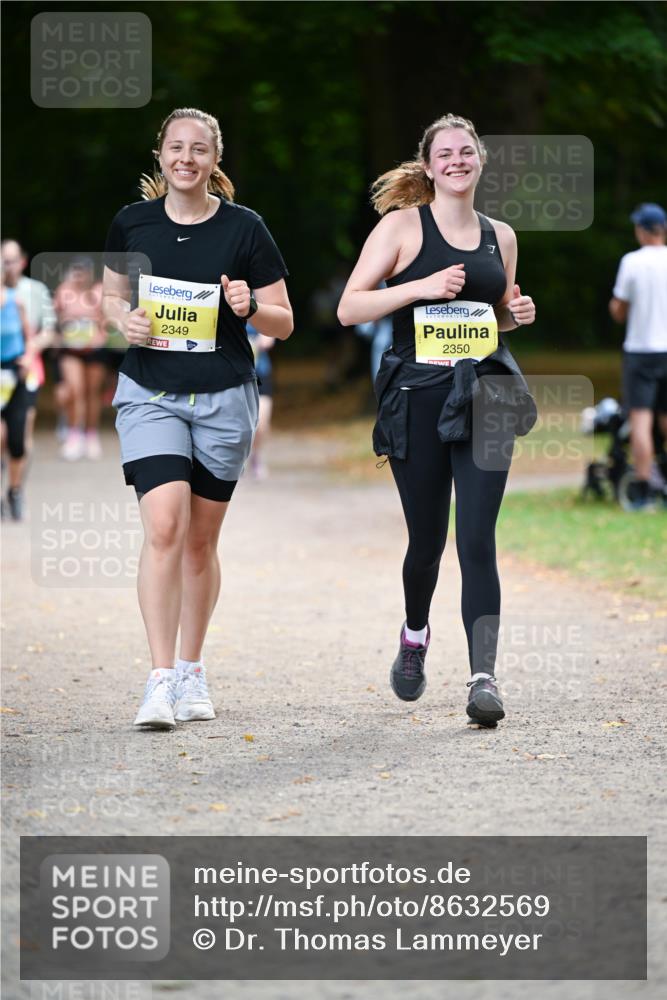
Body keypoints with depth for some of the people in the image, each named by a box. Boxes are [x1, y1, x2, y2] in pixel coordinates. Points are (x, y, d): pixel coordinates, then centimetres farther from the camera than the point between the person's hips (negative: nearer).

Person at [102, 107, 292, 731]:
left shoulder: (244, 228, -3)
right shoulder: (132, 223, 2)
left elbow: (283, 324, 2)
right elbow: (111, 295, 17)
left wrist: (250, 307, -19)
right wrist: (125, 321, -6)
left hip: (223, 399, 0)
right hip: (149, 394, 0)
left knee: (201, 540, 9)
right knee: (164, 528, -16)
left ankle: (191, 670, 25)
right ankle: (160, 680, -17)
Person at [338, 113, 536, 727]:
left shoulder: (500, 237, 13)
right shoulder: (404, 225, 1)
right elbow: (350, 308, -5)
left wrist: (517, 314, 5)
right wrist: (421, 287, -16)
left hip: (484, 395, 2)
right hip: (418, 395, -2)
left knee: (478, 540, -10)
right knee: (427, 539, 8)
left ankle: (483, 677, -15)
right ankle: (416, 635, 38)